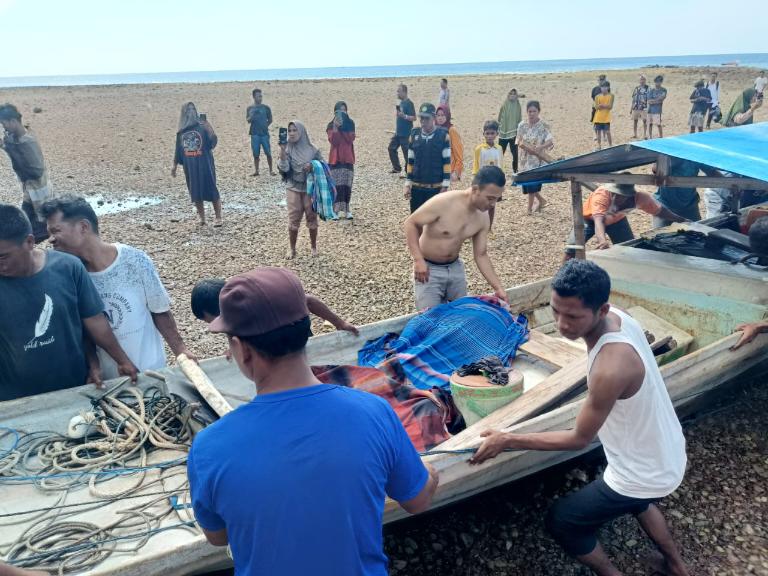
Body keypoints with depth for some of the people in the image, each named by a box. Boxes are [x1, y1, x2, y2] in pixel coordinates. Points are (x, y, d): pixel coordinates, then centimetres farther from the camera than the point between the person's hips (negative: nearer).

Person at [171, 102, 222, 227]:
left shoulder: (202, 127, -6)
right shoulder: (181, 132, 8)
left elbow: (213, 143, -17)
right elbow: (178, 150, 16)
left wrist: (209, 128, -30)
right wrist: (174, 165, 17)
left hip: (205, 165, -4)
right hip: (190, 167, 4)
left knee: (211, 190, -3)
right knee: (195, 193, 8)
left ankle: (218, 218, 5)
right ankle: (201, 218, 19)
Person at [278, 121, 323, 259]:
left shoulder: (311, 149, -2)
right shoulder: (287, 149, -2)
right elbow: (284, 168, -16)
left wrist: (313, 166, -14)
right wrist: (282, 150, -28)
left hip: (310, 188, 0)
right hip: (293, 189, 0)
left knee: (312, 218, 6)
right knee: (293, 219, 0)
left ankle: (314, 247, 21)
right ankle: (292, 249, 12)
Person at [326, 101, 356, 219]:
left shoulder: (350, 123, 7)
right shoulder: (331, 125, 2)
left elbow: (351, 139, -7)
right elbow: (333, 141, -13)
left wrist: (343, 126, -13)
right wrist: (336, 127, -20)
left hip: (347, 158, 2)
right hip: (335, 158, -2)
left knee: (347, 185, 1)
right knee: (337, 185, -7)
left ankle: (346, 209, 5)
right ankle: (336, 210, -5)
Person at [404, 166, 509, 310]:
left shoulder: (483, 219, -7)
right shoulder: (443, 202, -27)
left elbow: (481, 255, 1)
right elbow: (411, 223, -18)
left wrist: (498, 287, -5)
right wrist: (418, 260, -25)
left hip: (455, 268, 6)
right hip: (429, 268, -6)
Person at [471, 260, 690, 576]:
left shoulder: (611, 369, -39)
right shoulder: (618, 317, -14)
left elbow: (579, 439, -24)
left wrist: (508, 440, -18)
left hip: (645, 474, -8)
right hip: (669, 455, 8)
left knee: (560, 522, 11)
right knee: (636, 501, 40)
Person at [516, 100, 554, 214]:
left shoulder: (544, 126, -9)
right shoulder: (522, 125, 2)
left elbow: (550, 141, -18)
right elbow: (520, 142, 1)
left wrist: (539, 147, -35)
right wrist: (529, 148, -16)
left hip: (538, 160, -4)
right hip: (526, 159, 4)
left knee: (532, 182, -5)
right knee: (527, 182, 8)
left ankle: (530, 207, 10)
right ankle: (540, 200, 33)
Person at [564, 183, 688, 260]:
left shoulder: (640, 198, -31)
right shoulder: (601, 195, -44)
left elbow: (659, 210, -13)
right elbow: (599, 220, -58)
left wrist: (681, 220, -5)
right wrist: (602, 240, -76)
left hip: (616, 220, 4)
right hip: (590, 219, -3)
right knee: (572, 250, -18)